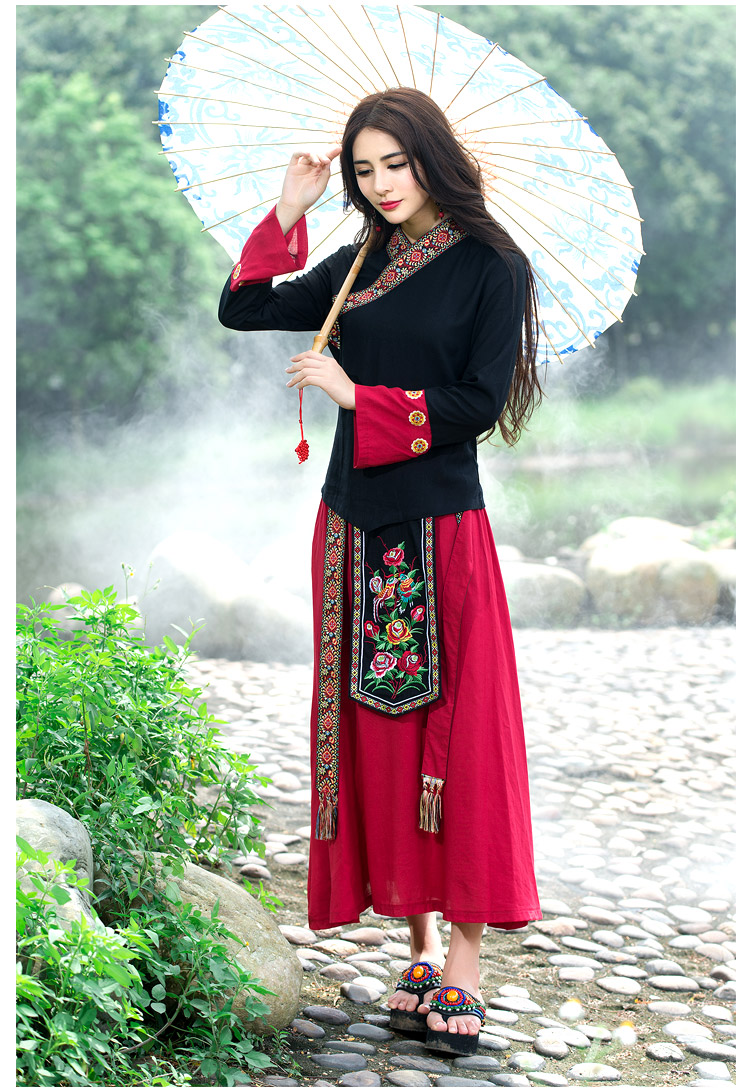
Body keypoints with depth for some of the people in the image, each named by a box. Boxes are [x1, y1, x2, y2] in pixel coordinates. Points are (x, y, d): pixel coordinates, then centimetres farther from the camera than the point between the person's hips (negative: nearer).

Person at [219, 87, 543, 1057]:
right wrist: (286, 211, 4)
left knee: (457, 733, -4)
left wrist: (359, 396, -10)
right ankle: (421, 946, 16)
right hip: (356, 529, 5)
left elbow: (479, 403, -10)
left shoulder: (492, 265, -3)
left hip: (443, 530, -5)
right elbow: (241, 311, 12)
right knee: (378, 733, 6)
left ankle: (465, 963, 2)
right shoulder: (359, 267, 12)